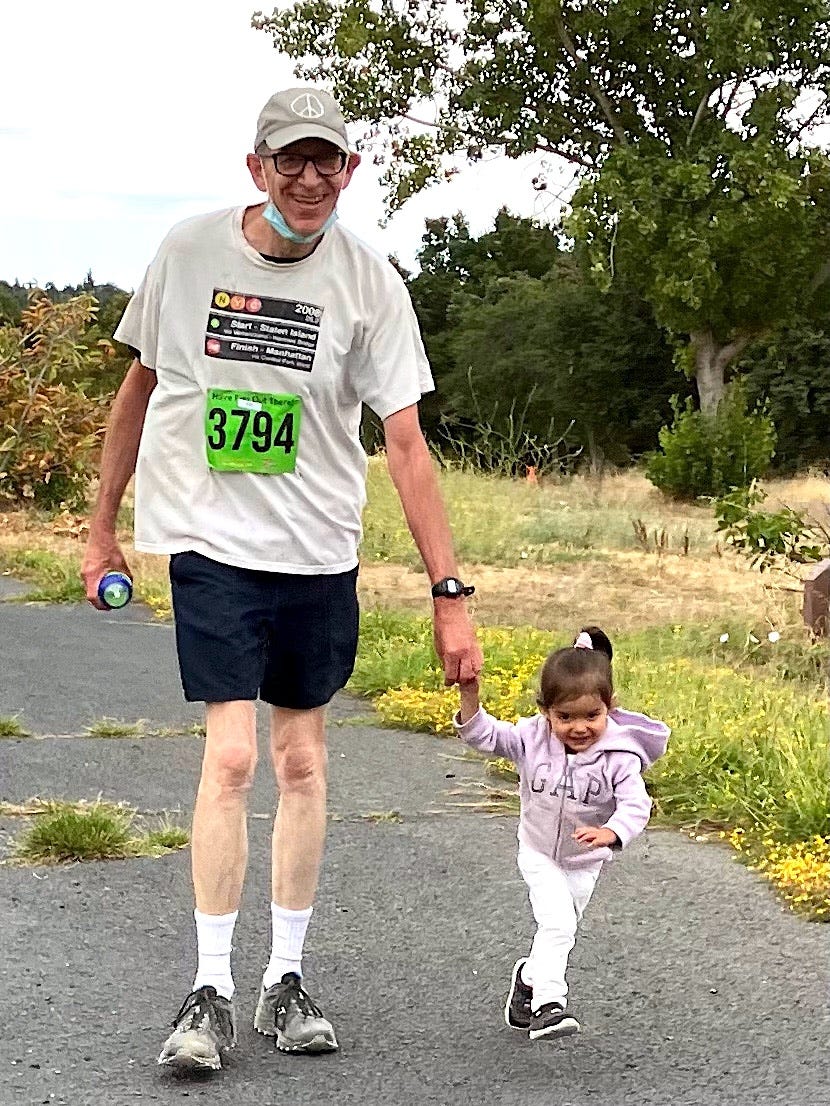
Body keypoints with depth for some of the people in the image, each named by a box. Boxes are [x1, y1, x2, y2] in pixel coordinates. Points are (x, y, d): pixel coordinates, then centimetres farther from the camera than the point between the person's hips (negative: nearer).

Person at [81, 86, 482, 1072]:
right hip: (213, 543, -1)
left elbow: (406, 445, -6)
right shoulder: (188, 250, -4)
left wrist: (449, 593, -10)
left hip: (321, 549, 2)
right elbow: (140, 386, 10)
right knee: (230, 755, -13)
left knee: (302, 758, 6)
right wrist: (100, 527, 12)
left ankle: (286, 981, 19)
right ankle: (210, 993, -4)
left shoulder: (369, 282, -5)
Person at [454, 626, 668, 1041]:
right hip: (539, 852, -1)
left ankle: (529, 976, 40)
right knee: (557, 923, -17)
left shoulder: (619, 757, -26)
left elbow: (636, 805, -32)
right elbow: (485, 735, -13)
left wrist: (610, 833, -52)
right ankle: (547, 1003, -13)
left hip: (585, 861, 1)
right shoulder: (532, 738, -20)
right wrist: (470, 697, -32)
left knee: (559, 930, 15)